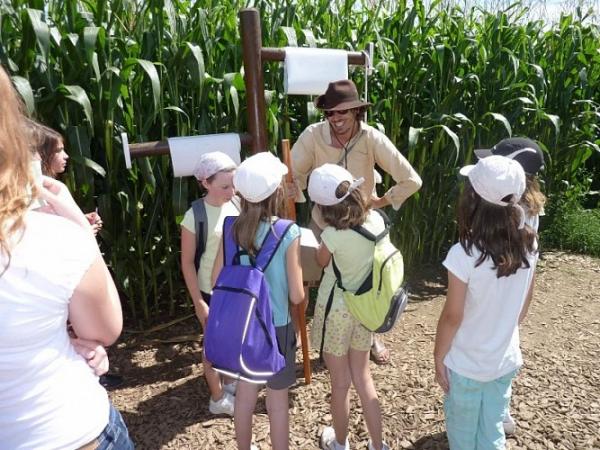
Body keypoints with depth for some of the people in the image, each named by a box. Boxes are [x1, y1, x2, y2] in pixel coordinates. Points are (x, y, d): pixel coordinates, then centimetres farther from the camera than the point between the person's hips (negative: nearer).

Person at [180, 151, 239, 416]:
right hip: (212, 292, -5)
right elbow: (187, 263, -13)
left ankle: (230, 381, 46)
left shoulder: (236, 204, -6)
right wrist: (198, 302, -12)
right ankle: (218, 399, 34)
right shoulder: (194, 216, -20)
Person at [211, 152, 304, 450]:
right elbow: (296, 296, -17)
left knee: (245, 394, 24)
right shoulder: (288, 233, -21)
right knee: (277, 402, 16)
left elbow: (217, 282, -1)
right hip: (276, 327, -4)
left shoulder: (232, 228, -9)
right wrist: (303, 291, 5)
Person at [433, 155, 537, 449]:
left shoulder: (464, 254, -29)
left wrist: (439, 357, -5)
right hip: (506, 360, 5)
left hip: (467, 365, -4)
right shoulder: (528, 245, -12)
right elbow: (525, 303, 2)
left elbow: (452, 317, -20)